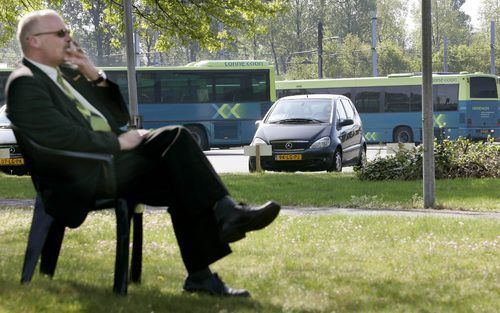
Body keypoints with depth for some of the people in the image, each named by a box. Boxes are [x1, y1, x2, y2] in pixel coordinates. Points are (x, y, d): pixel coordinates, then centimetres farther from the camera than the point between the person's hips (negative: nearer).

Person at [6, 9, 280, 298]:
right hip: (84, 175, -8)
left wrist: (96, 77, 6)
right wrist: (118, 142, -13)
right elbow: (63, 138, -19)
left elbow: (121, 117, 19)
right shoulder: (25, 84, -7)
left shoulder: (68, 72, 20)